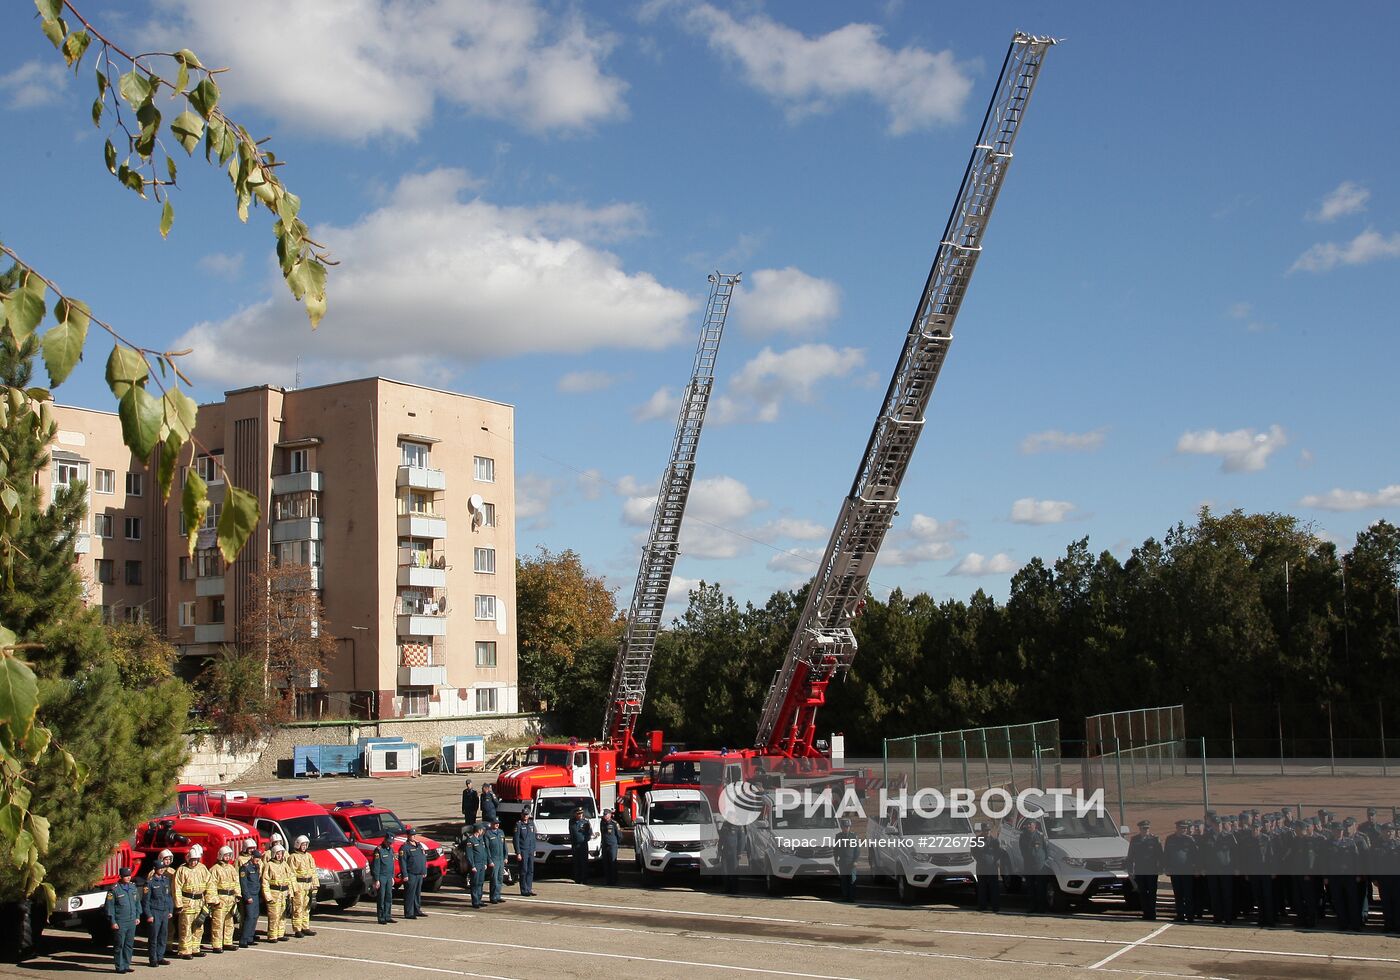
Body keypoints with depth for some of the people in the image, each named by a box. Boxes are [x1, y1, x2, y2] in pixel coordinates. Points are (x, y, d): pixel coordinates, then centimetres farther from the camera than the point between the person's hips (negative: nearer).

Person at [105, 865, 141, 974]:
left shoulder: (133, 887, 9)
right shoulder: (114, 889, -9)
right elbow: (110, 906, -8)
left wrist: (138, 916, 14)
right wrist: (113, 922, -10)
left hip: (132, 922, 6)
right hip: (120, 923, -6)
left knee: (129, 945, 10)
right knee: (119, 945, 0)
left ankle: (126, 965, 18)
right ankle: (120, 967, 7)